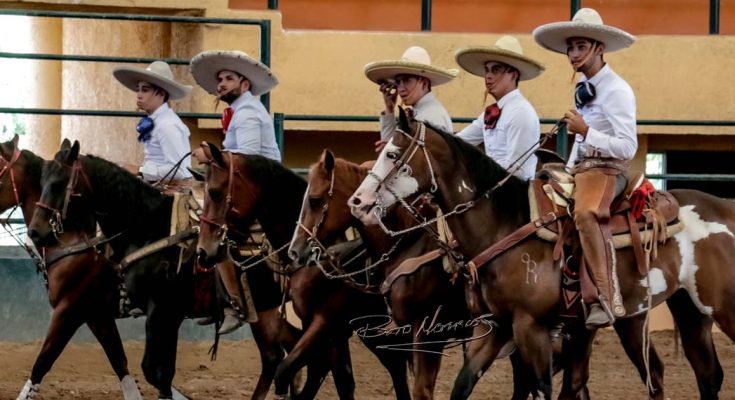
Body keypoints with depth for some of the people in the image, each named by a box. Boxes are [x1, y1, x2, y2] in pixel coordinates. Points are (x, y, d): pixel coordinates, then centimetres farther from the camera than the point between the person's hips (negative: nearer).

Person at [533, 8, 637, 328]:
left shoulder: (616, 90, -11)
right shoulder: (584, 89, 16)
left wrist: (585, 131, -22)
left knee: (585, 212, -36)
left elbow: (627, 148, -18)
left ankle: (607, 299, -38)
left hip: (606, 170, -10)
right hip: (581, 169, 11)